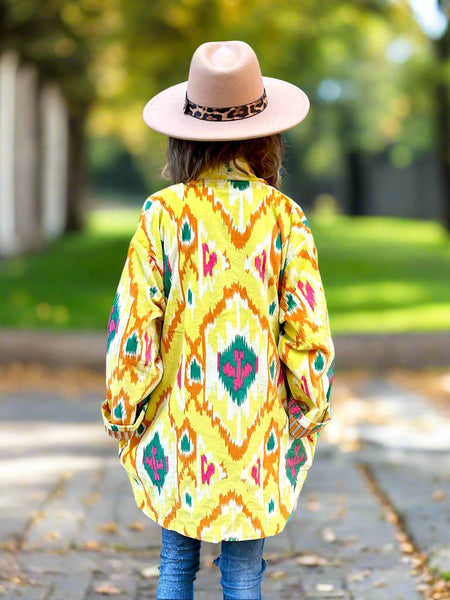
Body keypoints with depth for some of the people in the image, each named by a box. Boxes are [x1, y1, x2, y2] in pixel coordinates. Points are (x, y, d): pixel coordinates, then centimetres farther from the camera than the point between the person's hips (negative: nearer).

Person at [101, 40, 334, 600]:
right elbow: (308, 328, -4)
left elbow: (133, 321, -6)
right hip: (260, 428, 0)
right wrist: (309, 411, 10)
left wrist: (122, 411, 5)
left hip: (179, 424, 0)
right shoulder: (284, 216, -5)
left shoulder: (164, 211, -7)